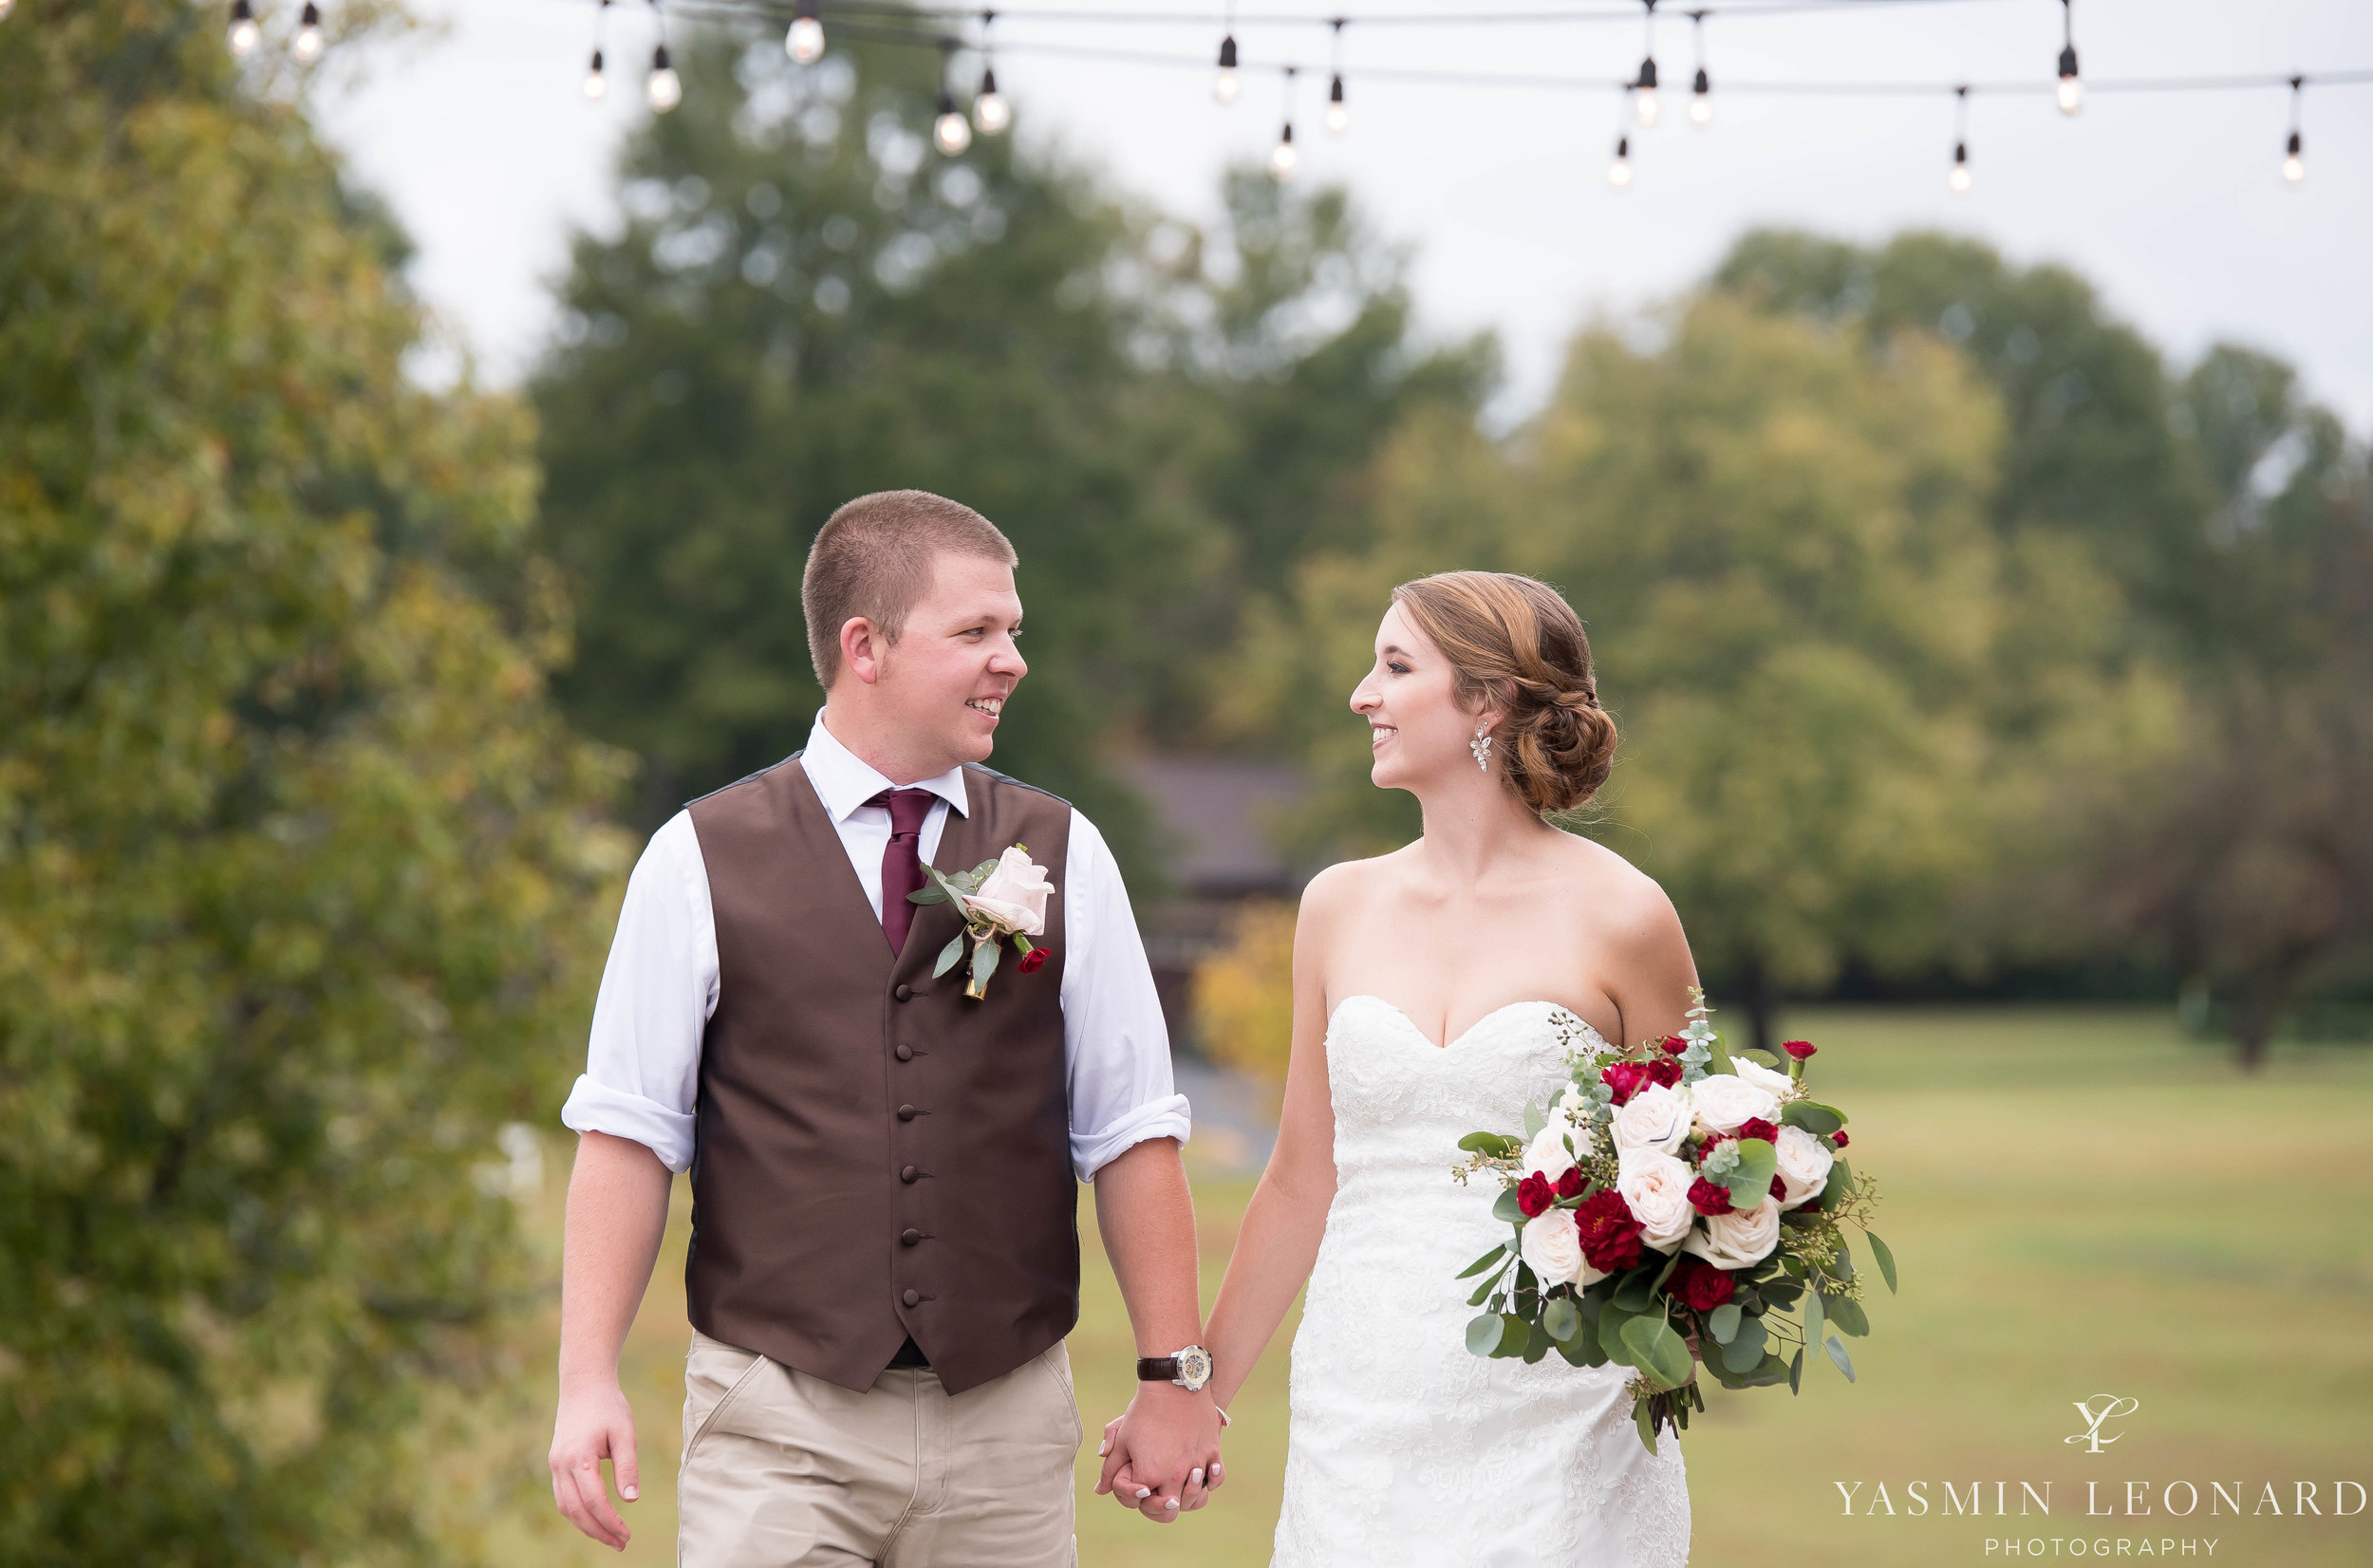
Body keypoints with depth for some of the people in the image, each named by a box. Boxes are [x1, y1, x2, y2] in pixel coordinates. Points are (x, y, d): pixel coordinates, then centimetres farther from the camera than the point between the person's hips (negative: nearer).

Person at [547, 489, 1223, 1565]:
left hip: (1004, 1427, 2)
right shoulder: (700, 862, 1)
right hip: (776, 1427, -2)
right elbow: (628, 1132, -1)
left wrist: (1174, 1378, 2)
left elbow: (1130, 1134, 6)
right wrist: (588, 1382, -8)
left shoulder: (1062, 859, 7)